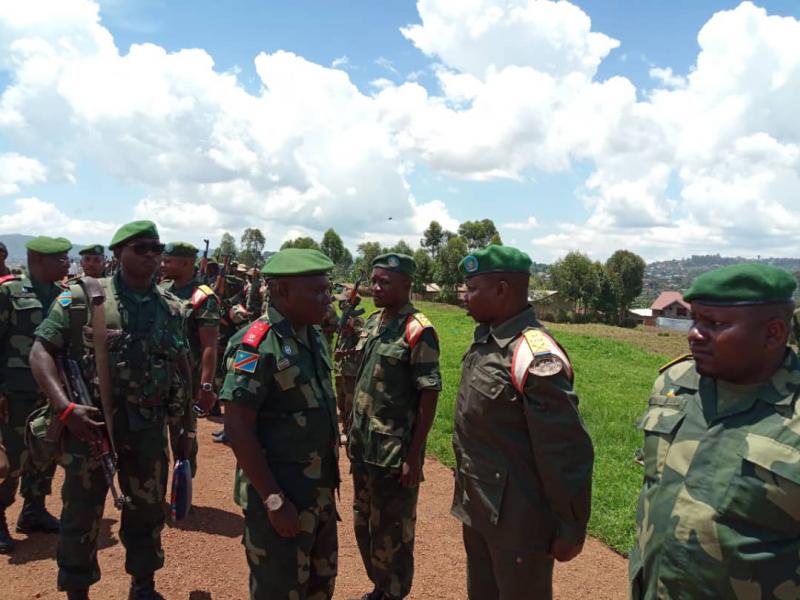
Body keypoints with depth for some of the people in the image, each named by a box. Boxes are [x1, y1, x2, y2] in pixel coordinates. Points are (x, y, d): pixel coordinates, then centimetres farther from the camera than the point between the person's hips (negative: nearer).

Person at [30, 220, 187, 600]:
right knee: (81, 514, 9)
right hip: (90, 422, -3)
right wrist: (65, 407, -19)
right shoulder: (82, 297, -6)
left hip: (149, 427, 4)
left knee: (148, 511, 15)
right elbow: (41, 350, -8)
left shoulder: (171, 308, 5)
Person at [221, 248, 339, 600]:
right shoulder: (257, 345, -21)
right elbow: (237, 428, -22)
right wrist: (274, 500, -21)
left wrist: (329, 478, 15)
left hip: (320, 491, 8)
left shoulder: (314, 336, 4)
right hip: (280, 495, -7)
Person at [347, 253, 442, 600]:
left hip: (395, 451, -8)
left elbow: (429, 397, -17)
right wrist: (353, 433, 12)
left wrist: (414, 456, -18)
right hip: (363, 445, 8)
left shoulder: (418, 332, -17)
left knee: (392, 532, 9)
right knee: (364, 525, 21)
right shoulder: (373, 321, 6)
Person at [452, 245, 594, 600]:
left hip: (517, 520, -8)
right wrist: (469, 497, 17)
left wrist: (571, 529, -15)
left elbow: (567, 453, -22)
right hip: (477, 510, 8)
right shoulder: (485, 341, 3)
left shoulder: (536, 356, -25)